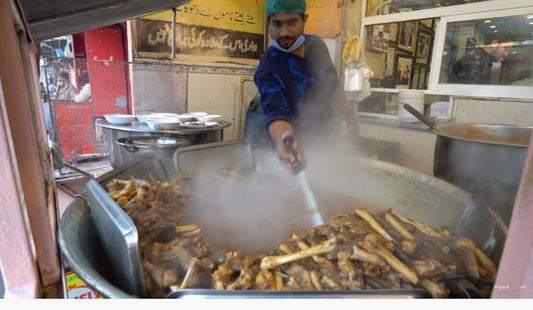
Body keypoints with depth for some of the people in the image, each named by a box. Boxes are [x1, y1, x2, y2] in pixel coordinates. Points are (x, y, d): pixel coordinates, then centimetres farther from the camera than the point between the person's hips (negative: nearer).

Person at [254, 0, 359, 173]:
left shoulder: (317, 45, -6)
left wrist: (350, 118, 9)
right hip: (302, 143, -5)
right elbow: (276, 111, -37)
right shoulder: (267, 69, -23)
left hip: (330, 134, 5)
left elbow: (334, 86, 6)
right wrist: (283, 144, -58)